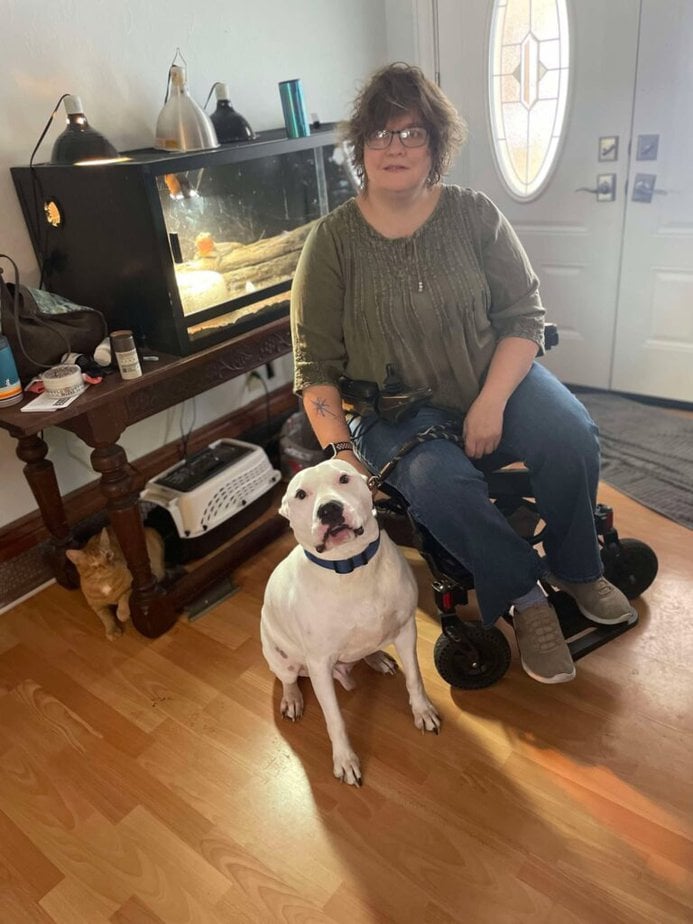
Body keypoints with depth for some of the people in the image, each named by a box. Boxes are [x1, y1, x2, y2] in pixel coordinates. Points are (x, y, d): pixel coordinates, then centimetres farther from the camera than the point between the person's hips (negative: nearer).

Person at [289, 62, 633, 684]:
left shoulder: (475, 215, 1)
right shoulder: (333, 240, -3)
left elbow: (523, 316, -2)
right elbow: (316, 366, -5)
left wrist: (490, 404, -17)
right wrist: (341, 452, -16)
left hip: (494, 378, 2)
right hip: (395, 412, -1)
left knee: (571, 436, -26)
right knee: (440, 484, -33)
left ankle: (575, 568, 4)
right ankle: (526, 596, -6)